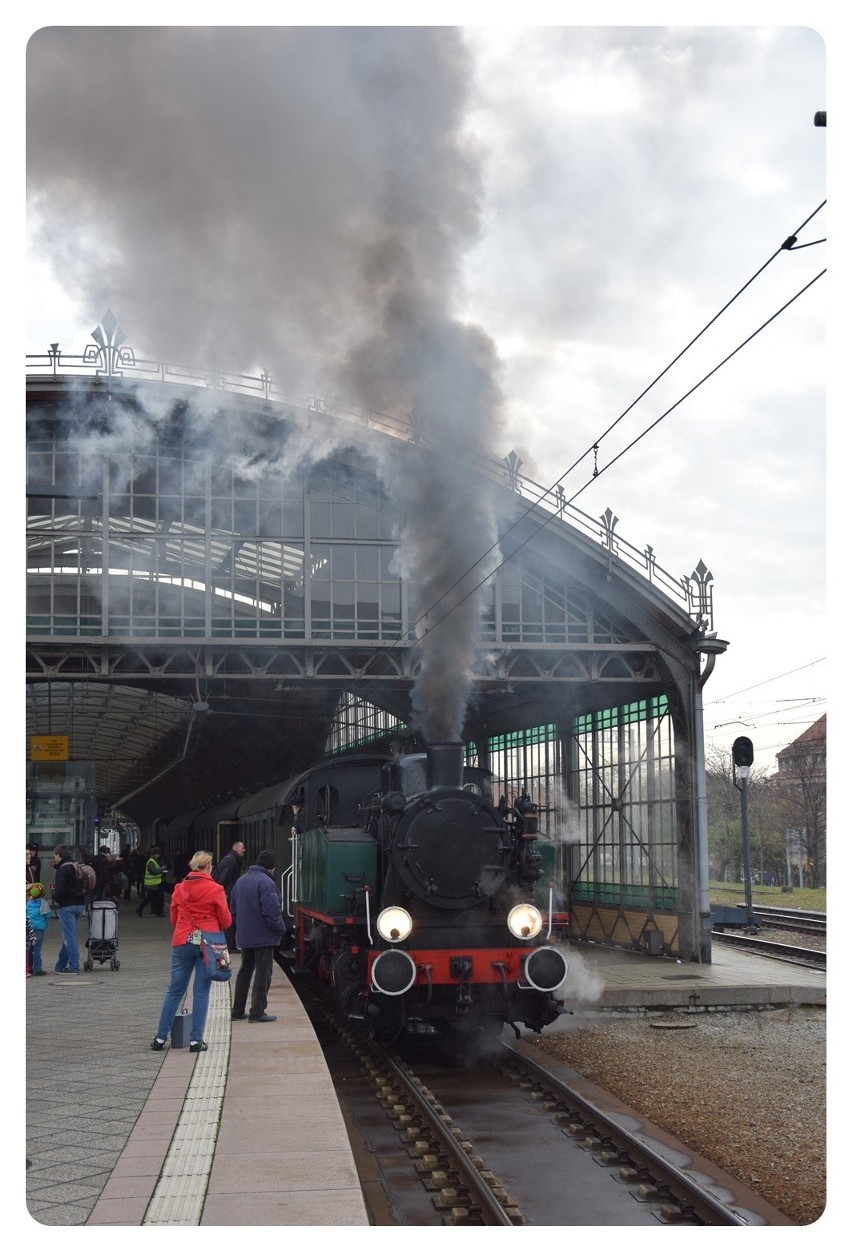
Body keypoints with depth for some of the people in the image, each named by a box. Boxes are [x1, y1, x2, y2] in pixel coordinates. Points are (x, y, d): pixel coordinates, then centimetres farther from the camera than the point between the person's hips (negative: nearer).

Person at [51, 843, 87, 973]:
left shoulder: (62, 870, -14)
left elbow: (60, 890, -22)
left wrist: (56, 900, 1)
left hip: (67, 907, -9)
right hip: (80, 904, 9)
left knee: (69, 937, -4)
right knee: (68, 937, 15)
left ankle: (73, 967, -3)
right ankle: (60, 966, 24)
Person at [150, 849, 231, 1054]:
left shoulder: (179, 889, 4)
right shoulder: (215, 890, -6)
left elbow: (173, 917, 14)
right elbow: (226, 921, 0)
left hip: (182, 943, 3)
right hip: (207, 944, -3)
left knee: (174, 991, 10)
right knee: (201, 992, 3)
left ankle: (160, 1037, 11)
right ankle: (196, 1040, 2)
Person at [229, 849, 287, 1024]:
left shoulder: (241, 881, 9)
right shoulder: (266, 882, -18)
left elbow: (234, 910, 15)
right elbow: (272, 913, -22)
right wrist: (282, 930, -8)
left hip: (244, 937, 8)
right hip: (264, 937, -8)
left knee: (244, 971, 16)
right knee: (263, 973, 1)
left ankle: (237, 1011, 20)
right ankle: (257, 1012, 3)